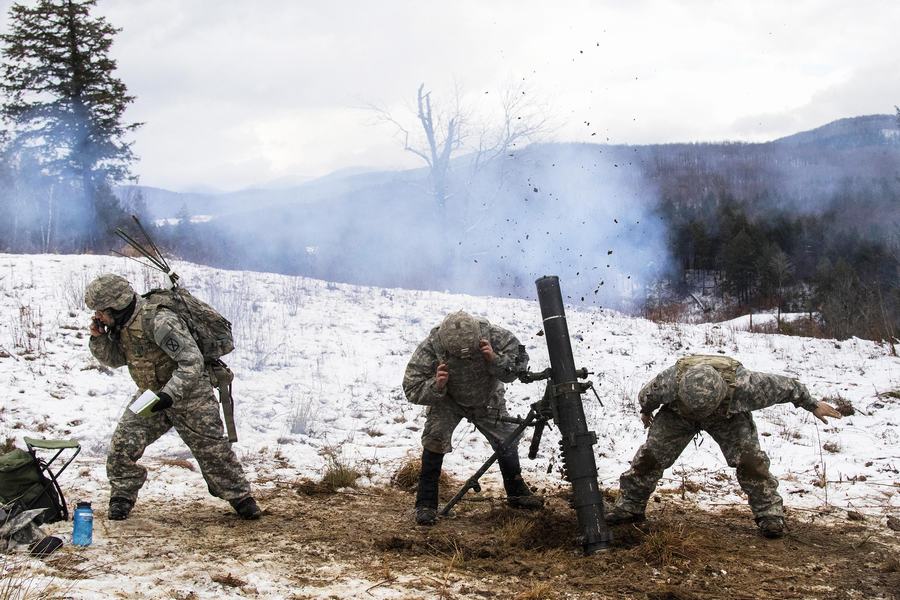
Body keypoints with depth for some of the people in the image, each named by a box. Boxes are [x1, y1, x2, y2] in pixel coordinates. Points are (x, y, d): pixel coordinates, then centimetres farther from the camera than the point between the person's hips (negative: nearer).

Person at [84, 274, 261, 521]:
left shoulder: (159, 322, -31)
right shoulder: (120, 324, -3)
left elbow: (192, 362, -33)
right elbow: (115, 359, 12)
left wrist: (169, 394, -40)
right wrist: (99, 337, -6)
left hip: (189, 394, -7)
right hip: (151, 394, 7)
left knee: (213, 449, 2)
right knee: (123, 443, -7)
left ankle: (240, 496, 19)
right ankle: (122, 496, 10)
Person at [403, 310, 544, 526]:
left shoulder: (494, 336, -34)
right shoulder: (430, 348, -36)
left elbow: (519, 364, -25)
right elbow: (411, 390, -29)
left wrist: (495, 360, -44)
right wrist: (436, 386, -49)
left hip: (487, 400, 3)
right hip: (447, 401, -2)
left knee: (507, 441, 8)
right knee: (434, 439, -24)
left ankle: (516, 493, 35)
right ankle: (426, 503, -12)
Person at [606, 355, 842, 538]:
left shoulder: (743, 384, -44)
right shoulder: (670, 381, -42)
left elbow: (785, 386, -24)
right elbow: (647, 395, -15)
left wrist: (813, 405, -8)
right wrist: (646, 411, 9)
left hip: (729, 416, -1)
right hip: (677, 415, 1)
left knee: (749, 459, -18)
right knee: (650, 455, -8)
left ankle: (769, 514, -6)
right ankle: (630, 506, 8)